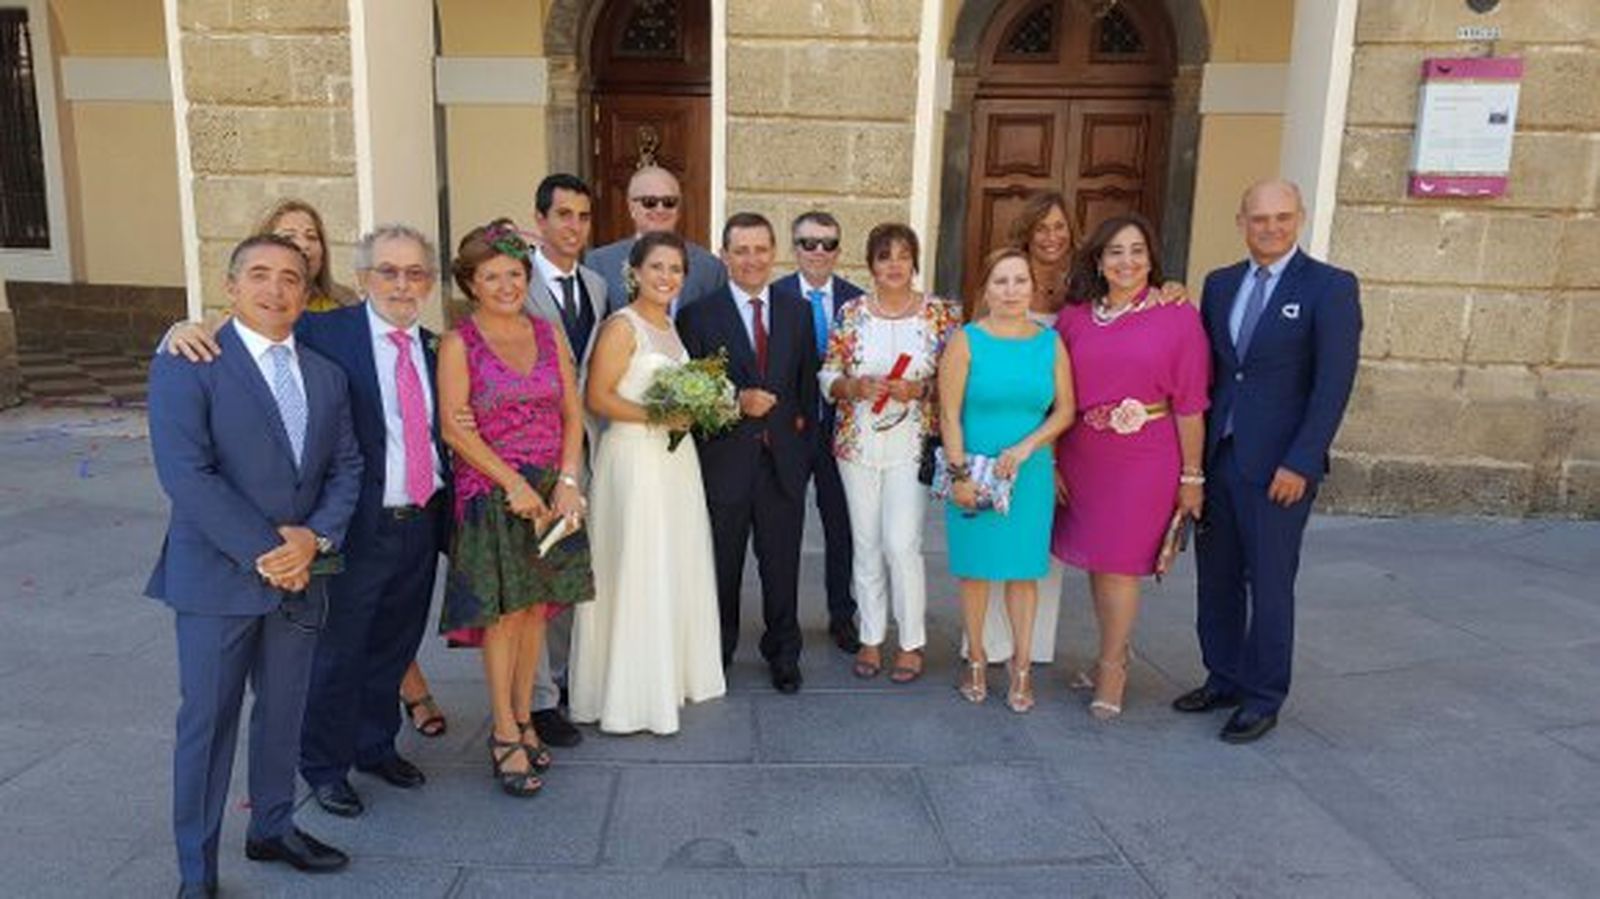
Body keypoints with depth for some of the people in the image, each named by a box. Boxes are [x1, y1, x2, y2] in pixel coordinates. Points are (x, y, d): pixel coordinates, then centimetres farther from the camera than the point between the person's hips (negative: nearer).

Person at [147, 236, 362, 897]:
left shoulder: (326, 375, 9)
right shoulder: (186, 364, -8)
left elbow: (345, 467, 7)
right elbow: (186, 474, -17)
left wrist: (316, 537, -10)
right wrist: (263, 551, -19)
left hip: (300, 574, 5)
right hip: (218, 577, -5)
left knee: (284, 714, 17)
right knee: (208, 723, 6)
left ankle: (273, 829, 37)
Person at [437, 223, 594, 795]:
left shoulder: (549, 333, 8)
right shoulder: (459, 344, -3)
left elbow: (572, 415, 7)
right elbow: (455, 429, -10)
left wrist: (567, 482, -6)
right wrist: (515, 484, -15)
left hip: (551, 493, 4)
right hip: (491, 494, -4)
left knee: (536, 607, 9)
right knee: (503, 611, -1)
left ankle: (524, 718, 23)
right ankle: (505, 736, 10)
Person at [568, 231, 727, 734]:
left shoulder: (669, 326, 15)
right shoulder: (622, 326, -10)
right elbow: (598, 398, -16)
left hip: (676, 456, 9)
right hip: (633, 458, -9)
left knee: (677, 566, 14)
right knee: (636, 570, -3)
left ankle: (671, 675, 28)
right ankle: (631, 693, 9)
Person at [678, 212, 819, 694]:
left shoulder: (798, 311, 7)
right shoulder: (698, 315, -4)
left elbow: (808, 384, 10)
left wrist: (805, 444, 4)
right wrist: (736, 401, -19)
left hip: (784, 460, 2)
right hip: (724, 461, -2)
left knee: (782, 563, 12)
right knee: (722, 564, 12)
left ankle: (783, 653, 30)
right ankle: (718, 651, 31)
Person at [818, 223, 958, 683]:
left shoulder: (940, 313, 0)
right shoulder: (852, 312, 4)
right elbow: (827, 376, 5)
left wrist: (918, 390, -15)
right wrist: (855, 387, -14)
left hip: (911, 444, -2)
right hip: (857, 443, 2)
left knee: (902, 544, -7)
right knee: (866, 543, 9)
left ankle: (912, 643, 12)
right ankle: (870, 638, 23)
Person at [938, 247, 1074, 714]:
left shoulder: (1050, 342, 4)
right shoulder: (966, 340, -4)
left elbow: (1065, 410, 3)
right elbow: (949, 415, -6)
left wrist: (1024, 448, -11)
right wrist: (959, 474, -11)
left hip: (1030, 474, 2)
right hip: (973, 473, -2)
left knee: (1023, 569, 7)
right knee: (975, 567, 6)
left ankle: (1021, 666, 18)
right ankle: (976, 660, 21)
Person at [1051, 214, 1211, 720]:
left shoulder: (1178, 316, -5)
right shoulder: (1073, 317, 3)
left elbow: (1190, 404, -5)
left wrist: (1191, 476, -4)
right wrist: (1052, 462, 3)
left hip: (1144, 460, -3)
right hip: (1082, 458, 4)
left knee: (1119, 563, 1)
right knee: (1095, 562, 13)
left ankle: (1111, 669, 19)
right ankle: (1116, 655, 32)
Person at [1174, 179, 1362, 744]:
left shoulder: (1330, 287, -5)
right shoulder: (1220, 284, 10)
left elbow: (1334, 384, -11)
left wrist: (1300, 463, -16)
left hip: (1277, 465, -5)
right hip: (1216, 456, 5)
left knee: (1270, 584, 4)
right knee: (1217, 578, 13)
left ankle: (1263, 699, 19)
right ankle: (1223, 679, 29)